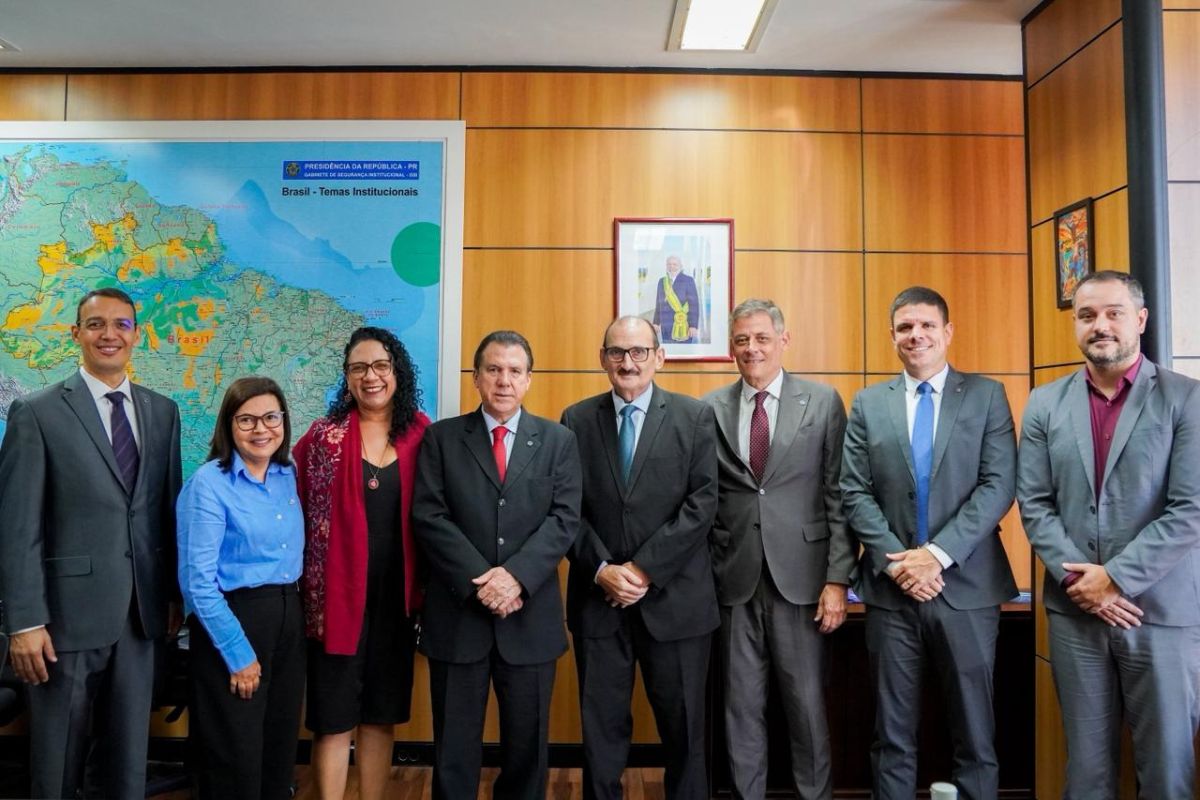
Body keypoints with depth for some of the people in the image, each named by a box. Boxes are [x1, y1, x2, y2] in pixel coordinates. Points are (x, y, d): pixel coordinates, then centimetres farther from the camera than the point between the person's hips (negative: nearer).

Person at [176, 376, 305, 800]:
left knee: (281, 749, 16)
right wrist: (239, 653, -15)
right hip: (232, 619, -6)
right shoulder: (209, 483, -14)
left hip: (288, 618, 6)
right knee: (235, 756, 8)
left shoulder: (288, 475, 4)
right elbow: (198, 581, -16)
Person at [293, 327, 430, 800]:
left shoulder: (421, 434, 1)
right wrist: (307, 582, -4)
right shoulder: (324, 436, -4)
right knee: (335, 719, 6)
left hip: (396, 598, 2)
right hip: (337, 596, -2)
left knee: (382, 715, 14)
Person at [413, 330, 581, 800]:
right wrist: (479, 581, -16)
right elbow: (429, 517, -6)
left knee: (527, 743, 14)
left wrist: (516, 575, -18)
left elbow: (564, 519, -5)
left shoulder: (558, 441, 5)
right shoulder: (441, 438, 3)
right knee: (454, 745, 12)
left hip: (530, 615, 1)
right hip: (458, 612, 0)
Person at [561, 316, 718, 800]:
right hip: (598, 599, 1)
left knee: (683, 727, 12)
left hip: (674, 598, -1)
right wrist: (601, 569, -12)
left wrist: (645, 568, -13)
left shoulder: (694, 417, 0)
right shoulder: (576, 421, 4)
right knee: (601, 726, 12)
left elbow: (702, 503, -8)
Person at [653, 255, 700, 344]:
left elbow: (694, 304, -9)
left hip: (683, 327, -5)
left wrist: (693, 326, -15)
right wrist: (656, 323, 11)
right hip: (666, 326, 5)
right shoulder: (662, 281, 11)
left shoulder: (688, 280, -4)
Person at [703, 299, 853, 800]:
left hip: (800, 576, -1)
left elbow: (838, 496, -1)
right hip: (734, 579, 1)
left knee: (807, 702, 9)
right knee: (741, 705, 12)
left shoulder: (823, 402, 2)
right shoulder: (710, 410, 5)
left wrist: (838, 579, -6)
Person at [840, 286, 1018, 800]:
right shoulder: (868, 404, 8)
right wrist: (895, 561, -11)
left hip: (966, 584, -1)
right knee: (893, 734, 11)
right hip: (891, 587, 1)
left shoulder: (986, 395, 4)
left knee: (975, 732, 11)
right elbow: (855, 494, 2)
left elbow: (998, 486, -6)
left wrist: (937, 554, -15)